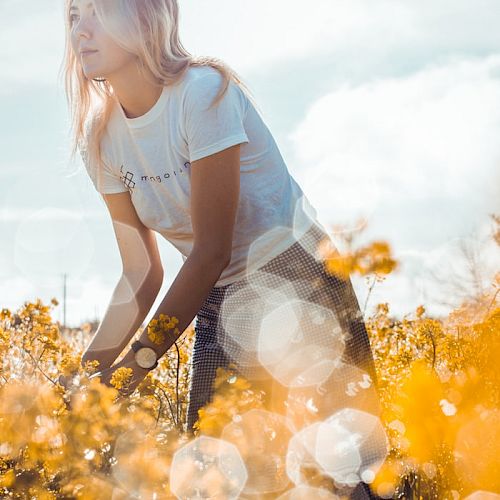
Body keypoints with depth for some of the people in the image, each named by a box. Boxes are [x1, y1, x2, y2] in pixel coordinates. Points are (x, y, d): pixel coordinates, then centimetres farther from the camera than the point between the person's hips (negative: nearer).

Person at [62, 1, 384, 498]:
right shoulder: (102, 138, -2)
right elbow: (140, 276, -2)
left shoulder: (204, 91, -20)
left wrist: (137, 364, -25)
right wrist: (90, 369, -15)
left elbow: (211, 250, -22)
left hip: (300, 283, -5)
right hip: (218, 299, 6)